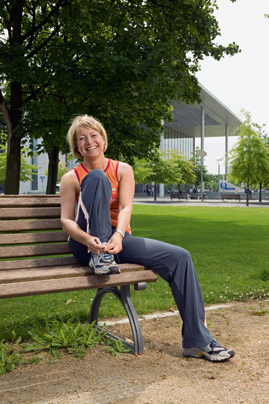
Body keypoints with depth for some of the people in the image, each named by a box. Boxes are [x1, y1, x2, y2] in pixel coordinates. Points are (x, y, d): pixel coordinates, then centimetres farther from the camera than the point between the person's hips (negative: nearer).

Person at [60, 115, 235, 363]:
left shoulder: (122, 170, 8)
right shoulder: (72, 178, 4)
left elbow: (126, 207, -8)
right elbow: (66, 221, -5)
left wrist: (118, 235, -30)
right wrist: (89, 240, -28)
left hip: (118, 240, 3)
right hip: (85, 244, -2)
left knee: (180, 257, -17)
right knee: (97, 178, -21)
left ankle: (197, 341, -11)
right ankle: (100, 258, -26)